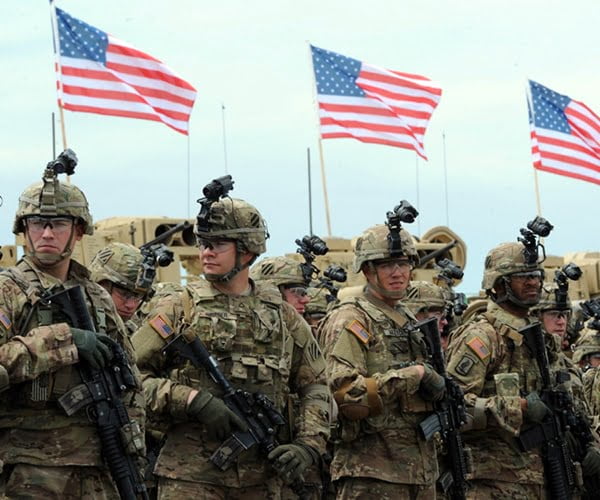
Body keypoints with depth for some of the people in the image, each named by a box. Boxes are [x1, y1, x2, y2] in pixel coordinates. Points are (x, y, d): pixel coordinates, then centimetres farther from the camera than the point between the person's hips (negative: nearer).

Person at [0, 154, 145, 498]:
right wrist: (64, 340, -21)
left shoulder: (99, 299, 15)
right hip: (31, 470, -5)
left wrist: (132, 450, 11)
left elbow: (130, 383, 20)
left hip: (98, 469, 5)